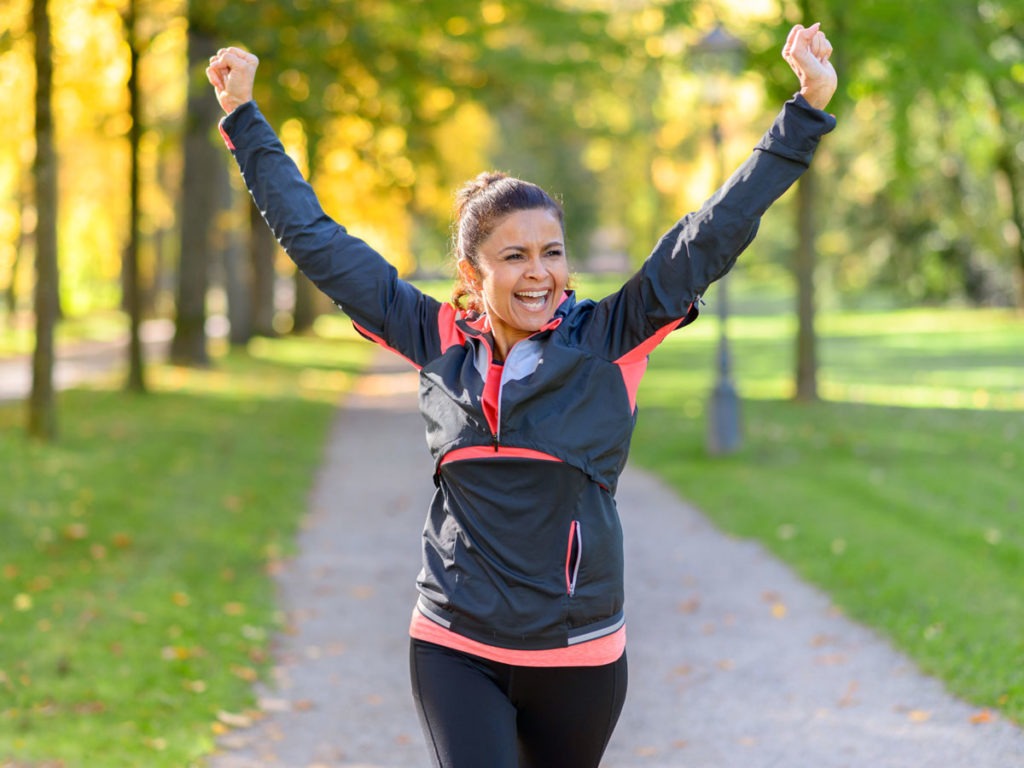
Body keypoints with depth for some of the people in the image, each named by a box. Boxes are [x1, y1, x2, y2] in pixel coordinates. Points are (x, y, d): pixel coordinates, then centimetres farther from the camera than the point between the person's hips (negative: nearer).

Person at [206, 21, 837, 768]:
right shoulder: (440, 342, 1)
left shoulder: (608, 341, -4)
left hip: (579, 655, 0)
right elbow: (316, 239, 8)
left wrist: (806, 111, -11)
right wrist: (244, 117, 12)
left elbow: (714, 233, -7)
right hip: (455, 650, 0)